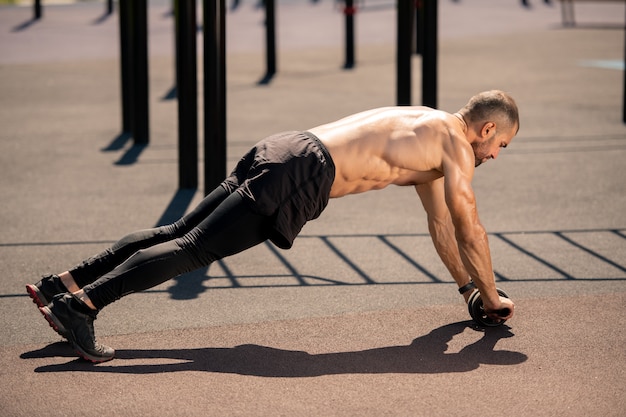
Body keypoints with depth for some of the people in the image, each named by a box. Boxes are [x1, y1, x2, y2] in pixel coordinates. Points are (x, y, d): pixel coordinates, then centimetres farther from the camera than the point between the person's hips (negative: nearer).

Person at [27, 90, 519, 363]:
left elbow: (441, 222, 37)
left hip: (278, 154, 8)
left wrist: (467, 285, 39)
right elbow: (469, 229, 2)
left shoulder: (429, 129, 29)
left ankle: (66, 282, -3)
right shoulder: (456, 145, 1)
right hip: (300, 177, -8)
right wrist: (492, 296, 15)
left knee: (176, 233, 3)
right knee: (193, 247, -16)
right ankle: (80, 304, -26)